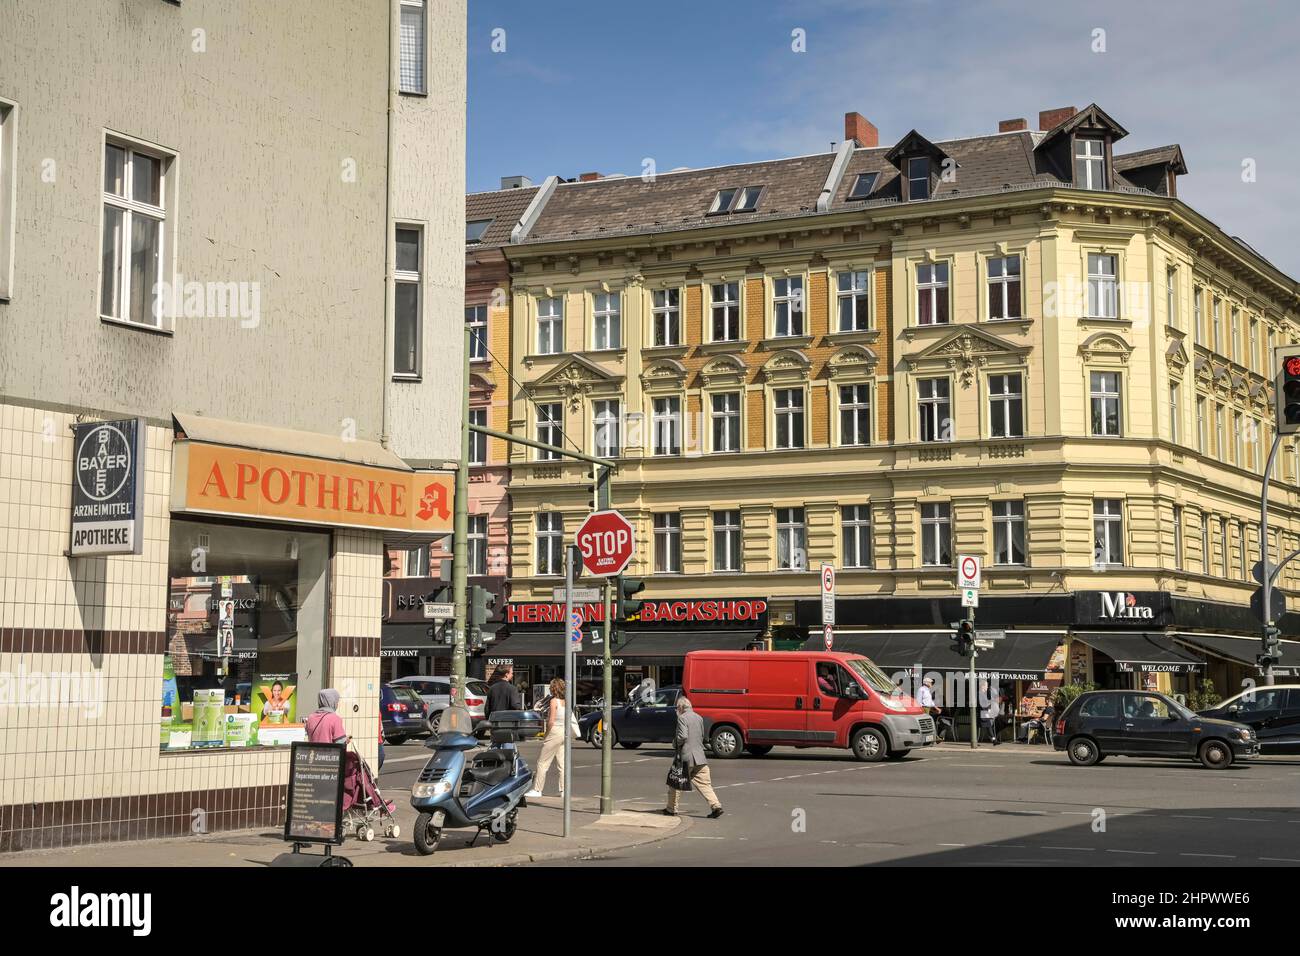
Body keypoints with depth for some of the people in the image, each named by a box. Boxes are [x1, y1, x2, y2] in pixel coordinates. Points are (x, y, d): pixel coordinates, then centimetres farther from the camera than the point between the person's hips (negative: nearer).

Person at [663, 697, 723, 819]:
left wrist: (675, 744, -2)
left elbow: (683, 736, -19)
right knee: (704, 784, 4)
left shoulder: (682, 718, -10)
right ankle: (716, 805, -10)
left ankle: (671, 809, 18)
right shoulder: (699, 718, 12)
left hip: (686, 756, -6)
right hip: (700, 756, 6)